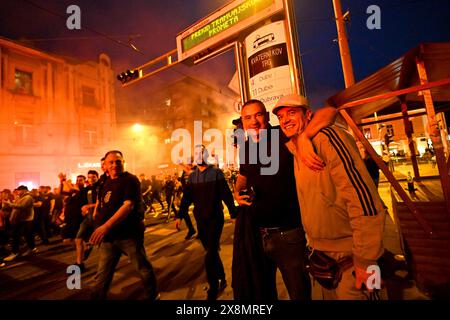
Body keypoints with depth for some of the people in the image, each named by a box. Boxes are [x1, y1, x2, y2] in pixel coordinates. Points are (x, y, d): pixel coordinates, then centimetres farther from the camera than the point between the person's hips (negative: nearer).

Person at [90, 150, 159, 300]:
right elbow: (101, 199, 29)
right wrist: (96, 211, 9)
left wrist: (106, 226, -33)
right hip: (108, 235, 6)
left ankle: (152, 295, 33)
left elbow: (128, 205, -26)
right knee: (103, 273, 16)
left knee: (143, 267, 11)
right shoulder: (106, 181, 9)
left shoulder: (130, 180, -14)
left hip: (129, 234, -6)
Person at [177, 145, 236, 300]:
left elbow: (226, 194, -11)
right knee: (211, 252, 16)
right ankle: (222, 280, 37)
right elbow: (186, 197, 6)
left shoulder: (216, 172, -7)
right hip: (200, 220, 5)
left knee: (210, 256, -4)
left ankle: (213, 290, 15)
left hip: (215, 218, -5)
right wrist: (180, 216, 2)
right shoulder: (192, 176, 6)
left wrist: (234, 213, -14)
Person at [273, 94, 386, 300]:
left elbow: (362, 196, -26)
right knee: (329, 294, 24)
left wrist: (365, 259, -23)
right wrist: (313, 243, 16)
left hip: (348, 258, -8)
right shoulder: (295, 151, 7)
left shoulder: (326, 137, -19)